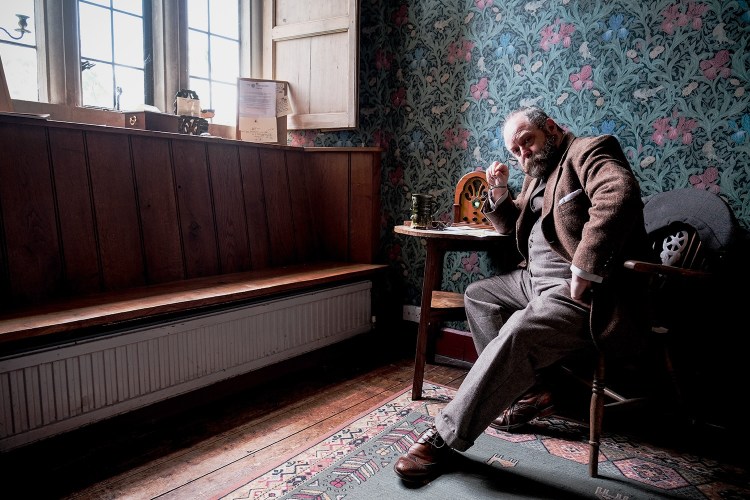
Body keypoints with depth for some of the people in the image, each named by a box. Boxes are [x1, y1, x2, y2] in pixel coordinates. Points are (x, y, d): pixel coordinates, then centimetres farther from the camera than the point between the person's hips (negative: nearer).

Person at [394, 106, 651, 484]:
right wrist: (500, 193, 8)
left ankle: (444, 437, -22)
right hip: (537, 279, 11)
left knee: (517, 334, -30)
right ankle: (527, 391, 7)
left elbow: (618, 194, -29)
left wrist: (584, 271, -33)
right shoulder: (538, 174, 20)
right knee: (477, 295, 14)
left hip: (582, 289, -11)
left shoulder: (588, 152, -8)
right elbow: (512, 226, 29)